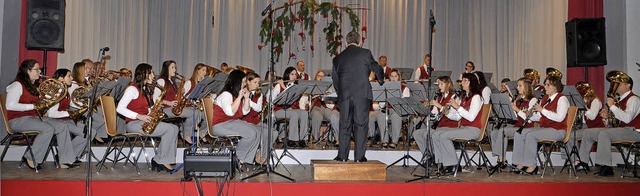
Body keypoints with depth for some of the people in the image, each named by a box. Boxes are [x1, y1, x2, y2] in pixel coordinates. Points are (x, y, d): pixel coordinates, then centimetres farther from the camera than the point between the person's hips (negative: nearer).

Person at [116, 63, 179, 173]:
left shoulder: (147, 89, 19)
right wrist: (139, 116, -24)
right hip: (134, 124, -8)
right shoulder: (133, 89, -8)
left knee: (174, 129, -12)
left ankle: (159, 161, -14)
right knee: (170, 129, -22)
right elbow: (120, 108, -17)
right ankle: (160, 161, -11)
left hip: (145, 122, 8)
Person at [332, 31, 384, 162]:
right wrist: (381, 81, 29)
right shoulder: (365, 53, 4)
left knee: (344, 124, 8)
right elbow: (377, 69, 9)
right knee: (361, 124, 3)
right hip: (362, 94, -2)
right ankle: (359, 156, 3)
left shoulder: (338, 58, 12)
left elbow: (335, 79, 15)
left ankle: (342, 155, 9)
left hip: (344, 96, 2)